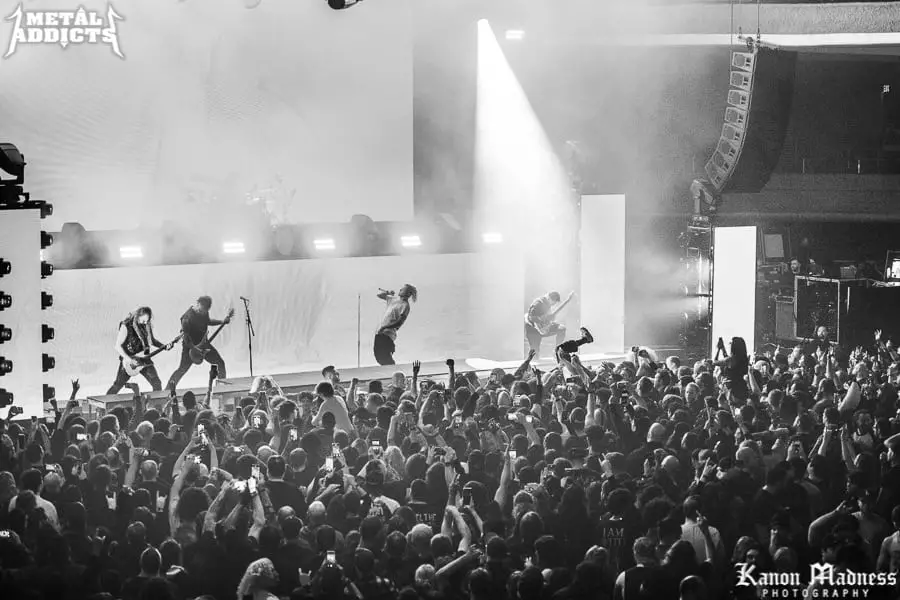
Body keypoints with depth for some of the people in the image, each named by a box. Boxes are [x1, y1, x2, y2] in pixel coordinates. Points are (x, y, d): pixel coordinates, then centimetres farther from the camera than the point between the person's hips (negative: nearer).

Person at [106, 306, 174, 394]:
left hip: (143, 358, 4)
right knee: (117, 385, 1)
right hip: (129, 360, -4)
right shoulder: (126, 326, -18)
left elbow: (152, 340, 13)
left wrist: (165, 346, -5)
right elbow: (118, 346, -18)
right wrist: (128, 359, -29)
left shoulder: (146, 325, -2)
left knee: (157, 384, -4)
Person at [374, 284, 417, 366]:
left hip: (388, 335, -8)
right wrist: (387, 292, 16)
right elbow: (379, 294, 32)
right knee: (379, 357, 6)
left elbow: (399, 322, -18)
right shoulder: (394, 299, 17)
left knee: (385, 358, -15)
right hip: (380, 333, 8)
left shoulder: (405, 305, -7)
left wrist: (384, 327, -26)